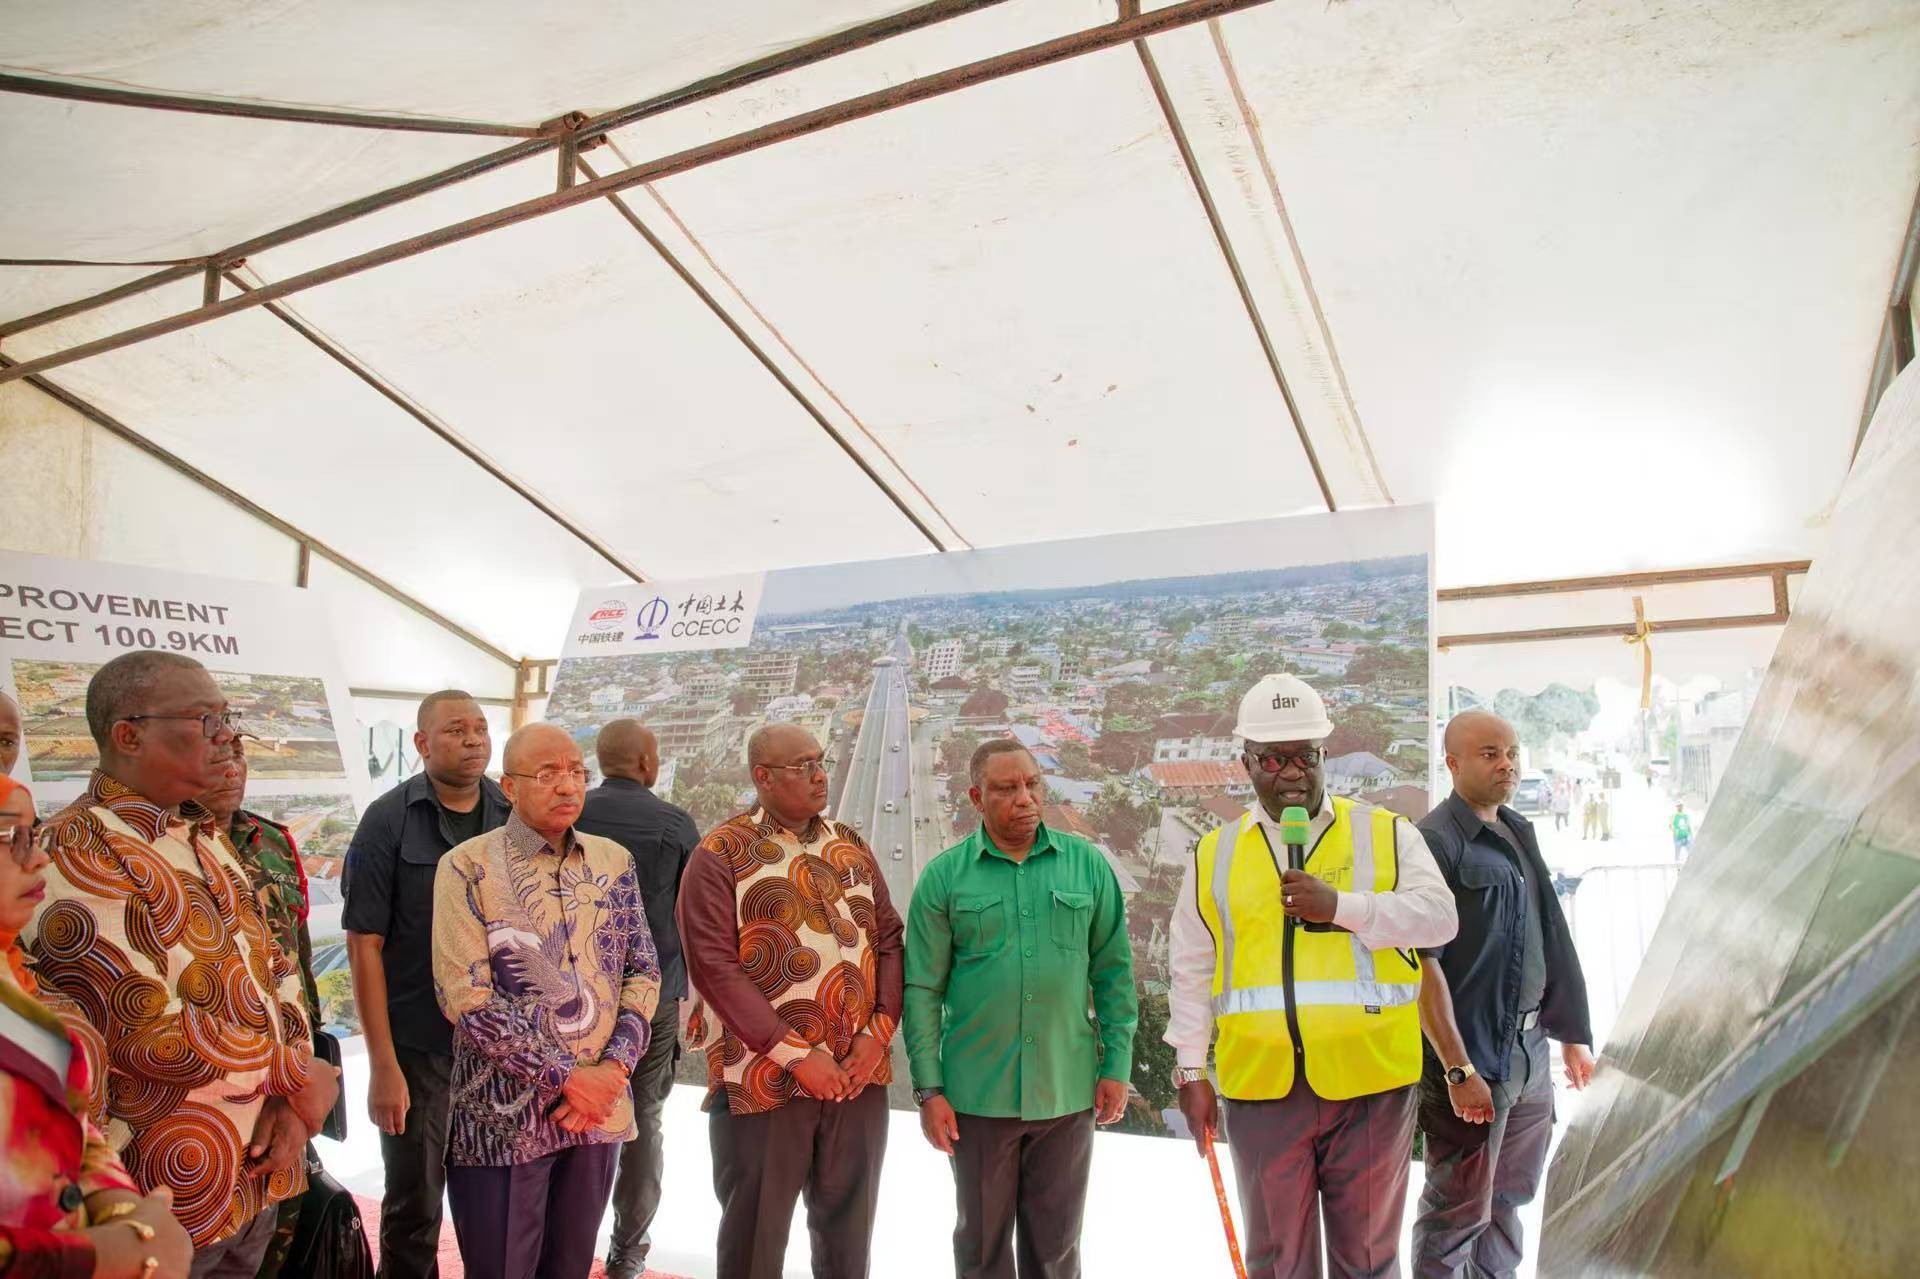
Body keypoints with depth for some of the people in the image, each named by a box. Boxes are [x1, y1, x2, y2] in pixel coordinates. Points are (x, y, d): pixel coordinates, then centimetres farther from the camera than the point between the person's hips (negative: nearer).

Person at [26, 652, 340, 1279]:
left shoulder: (205, 837, 9)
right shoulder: (80, 850, -17)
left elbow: (275, 965, 9)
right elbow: (150, 1033, -23)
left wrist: (290, 1100, -5)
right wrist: (295, 1074, -12)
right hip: (169, 1195, -7)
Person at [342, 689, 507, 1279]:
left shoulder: (515, 818, 1)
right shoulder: (388, 821, -8)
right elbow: (364, 945, -9)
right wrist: (383, 1065, -12)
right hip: (418, 1051, -3)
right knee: (415, 1207, 11)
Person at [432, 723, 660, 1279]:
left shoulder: (613, 861, 5)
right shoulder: (467, 867, -9)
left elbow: (644, 970, 6)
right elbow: (465, 998, -14)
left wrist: (612, 1067, -8)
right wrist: (566, 1076, -15)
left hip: (598, 1103, 4)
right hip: (505, 1111, -4)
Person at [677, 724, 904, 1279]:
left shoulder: (851, 846, 9)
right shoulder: (721, 854, -7)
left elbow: (889, 940, 9)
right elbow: (714, 965, -14)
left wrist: (878, 1032, -6)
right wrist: (795, 1054, -17)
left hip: (859, 1077, 5)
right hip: (763, 1081, -4)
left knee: (848, 1230, 17)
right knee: (755, 1234, 11)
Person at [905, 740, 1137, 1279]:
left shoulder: (1087, 864, -1)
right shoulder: (944, 877, -4)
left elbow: (1113, 971, 3)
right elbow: (922, 989, -3)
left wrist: (1116, 1066, 0)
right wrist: (929, 1090, -6)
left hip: (1068, 1091, 1)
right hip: (978, 1094, -1)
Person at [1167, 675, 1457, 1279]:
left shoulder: (1386, 833, 4)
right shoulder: (1215, 854, 7)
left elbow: (1438, 915, -8)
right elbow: (1192, 972, 10)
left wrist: (1341, 906, -19)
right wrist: (1191, 1071, 7)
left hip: (1369, 1078, -1)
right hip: (1262, 1086, 1)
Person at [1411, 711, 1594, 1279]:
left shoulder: (1520, 834, 11)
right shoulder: (1435, 841, -15)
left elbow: (1549, 944, 18)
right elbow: (1422, 963, -19)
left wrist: (1572, 1032, 16)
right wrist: (1458, 1069, -21)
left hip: (1531, 1052, 8)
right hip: (1471, 1058, -8)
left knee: (1510, 1199, 19)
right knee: (1459, 1212, 3)